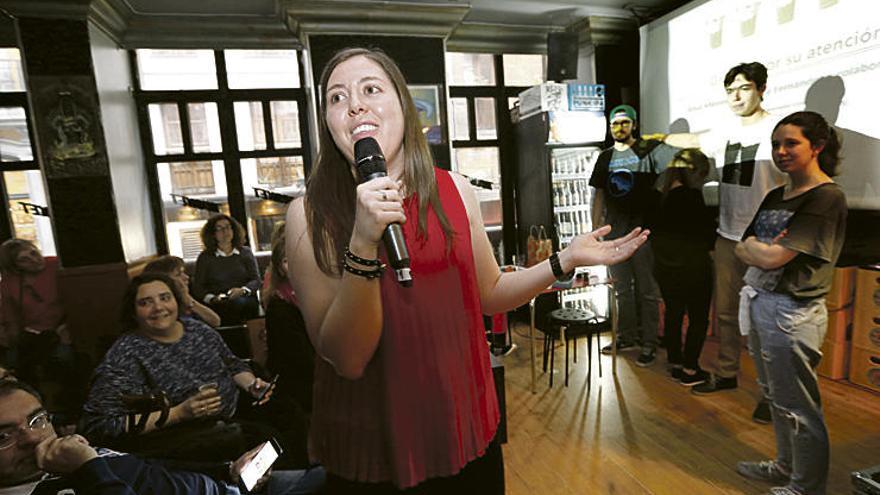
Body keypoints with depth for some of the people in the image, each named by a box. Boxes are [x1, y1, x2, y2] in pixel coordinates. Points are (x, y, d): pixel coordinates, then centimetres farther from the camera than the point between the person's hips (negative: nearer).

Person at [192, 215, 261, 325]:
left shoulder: (245, 252, 14)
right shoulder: (204, 257, 12)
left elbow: (256, 280, 8)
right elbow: (197, 287, 8)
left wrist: (243, 290, -13)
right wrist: (212, 298, -11)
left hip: (246, 301, 1)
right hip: (218, 305, 0)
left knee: (239, 302, -34)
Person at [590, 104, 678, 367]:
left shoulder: (650, 149, -1)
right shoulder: (606, 157, 13)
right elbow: (599, 195, 15)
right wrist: (595, 229, 11)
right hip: (615, 232, 5)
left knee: (647, 290, 3)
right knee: (622, 289, 13)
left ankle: (649, 343, 13)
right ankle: (627, 336, 27)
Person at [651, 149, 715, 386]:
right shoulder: (691, 197, -17)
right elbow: (706, 232, -11)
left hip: (664, 266, 7)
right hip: (691, 267, -6)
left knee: (673, 313, 16)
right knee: (698, 318, 8)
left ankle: (675, 364, 28)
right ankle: (690, 370, 15)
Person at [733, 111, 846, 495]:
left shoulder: (827, 198, -12)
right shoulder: (775, 196, 13)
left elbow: (772, 257, -19)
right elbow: (742, 251, 10)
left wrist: (751, 246, -1)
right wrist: (760, 250, -9)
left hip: (792, 312, -8)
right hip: (760, 302, 8)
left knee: (797, 406, 5)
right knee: (775, 396, 20)